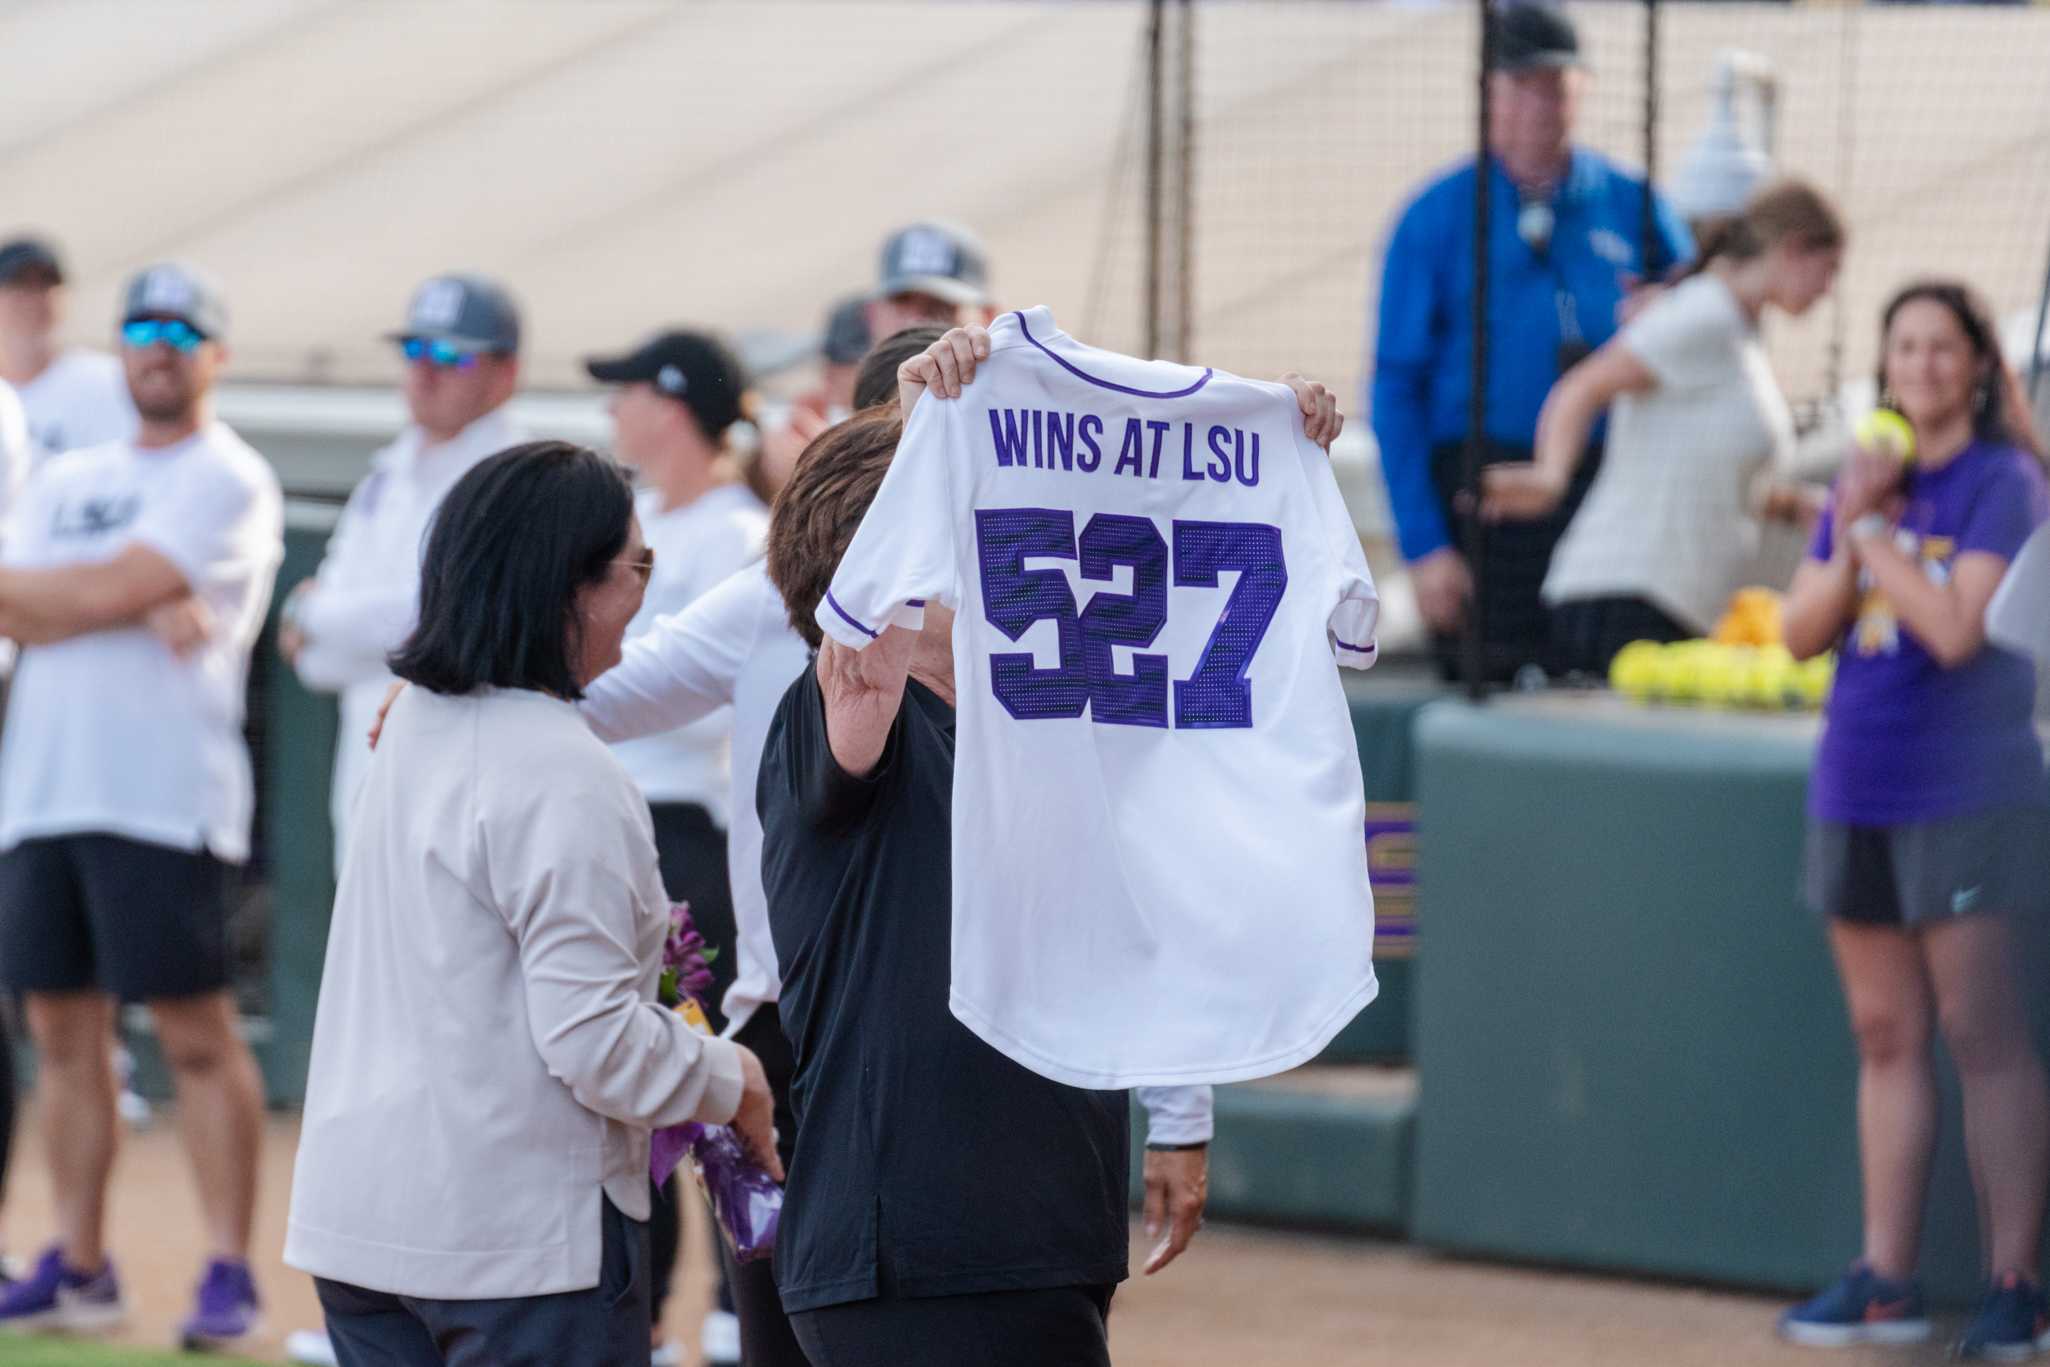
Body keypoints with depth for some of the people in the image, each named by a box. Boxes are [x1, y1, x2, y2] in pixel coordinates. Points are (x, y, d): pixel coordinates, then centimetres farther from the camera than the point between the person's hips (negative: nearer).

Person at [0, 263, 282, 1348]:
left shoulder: (228, 482, -1)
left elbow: (115, 588, -13)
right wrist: (129, 607, -10)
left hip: (164, 798, -7)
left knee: (195, 1031, -7)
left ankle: (229, 1271, -5)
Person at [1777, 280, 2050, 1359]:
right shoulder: (1866, 477, 13)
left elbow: (1956, 628, -18)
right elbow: (1803, 633, 8)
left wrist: (1875, 533, -11)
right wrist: (1851, 528, -7)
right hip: (1856, 786, 7)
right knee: (1886, 1036, 9)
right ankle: (1886, 1280, 13)